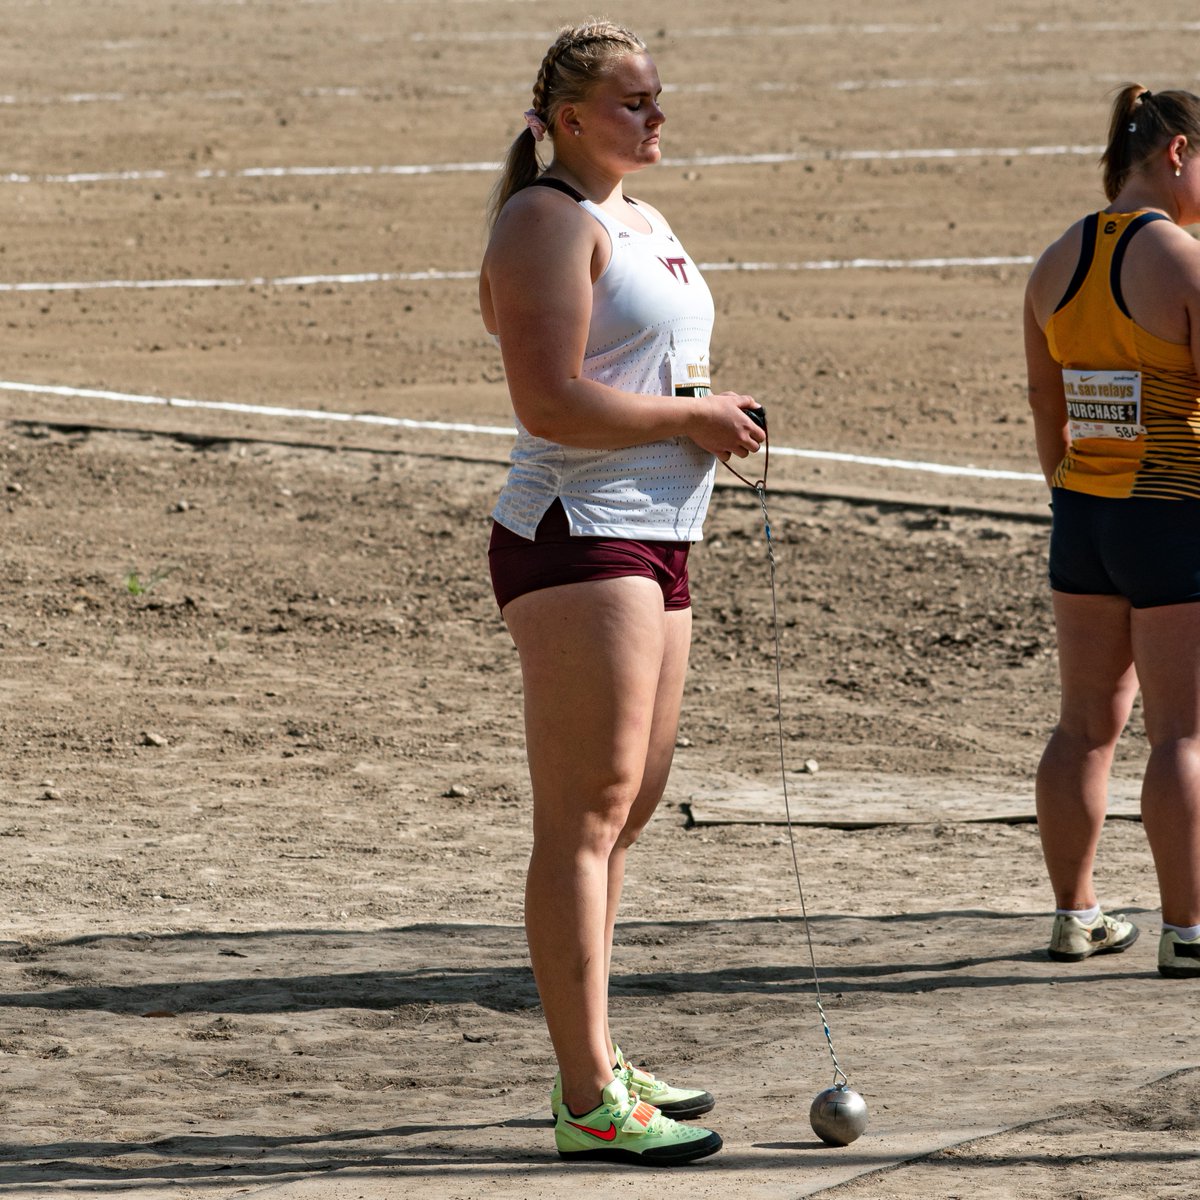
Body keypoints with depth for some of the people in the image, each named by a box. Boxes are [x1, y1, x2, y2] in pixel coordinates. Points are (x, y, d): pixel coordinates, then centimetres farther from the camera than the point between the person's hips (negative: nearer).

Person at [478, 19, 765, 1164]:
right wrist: (692, 416, -13)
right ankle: (590, 1100, -11)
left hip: (650, 540, 10)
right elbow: (550, 401, -21)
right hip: (576, 540, -10)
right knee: (585, 813, -10)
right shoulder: (547, 222, -11)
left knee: (625, 807, 15)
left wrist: (714, 415, 12)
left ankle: (596, 1068, 24)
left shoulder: (644, 223, 20)